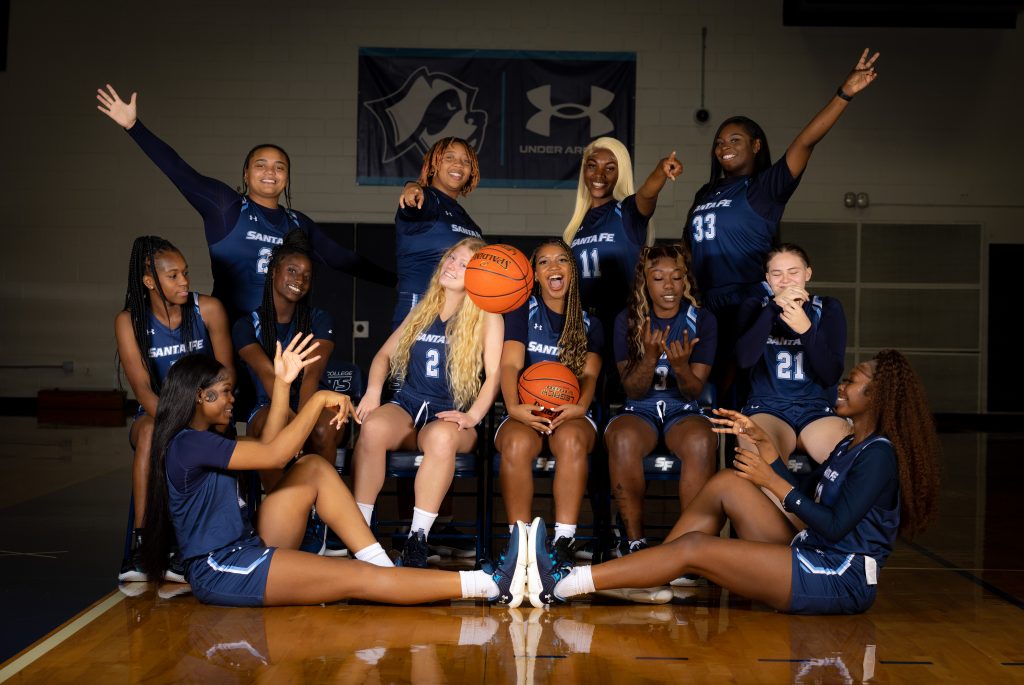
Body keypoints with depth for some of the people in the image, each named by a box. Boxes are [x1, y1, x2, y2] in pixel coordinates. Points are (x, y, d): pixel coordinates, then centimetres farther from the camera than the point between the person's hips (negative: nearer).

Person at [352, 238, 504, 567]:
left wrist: (472, 416, -17)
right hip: (407, 406, 3)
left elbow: (494, 374, -2)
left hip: (450, 416, -3)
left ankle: (417, 538, -34)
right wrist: (373, 390, -1)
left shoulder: (488, 317, 5)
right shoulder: (423, 309, 18)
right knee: (373, 427, -33)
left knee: (442, 436, -41)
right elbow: (385, 353, 19)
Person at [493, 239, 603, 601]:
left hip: (570, 414, 1)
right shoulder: (522, 311, 9)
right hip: (525, 414, -1)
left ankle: (565, 539, -34)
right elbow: (510, 364, -5)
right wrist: (513, 407, -26)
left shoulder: (589, 324, 15)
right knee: (517, 444, -37)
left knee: (572, 440, -37)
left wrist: (580, 407, -23)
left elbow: (589, 374, 0)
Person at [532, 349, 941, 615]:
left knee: (695, 547, -17)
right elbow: (803, 502, 18)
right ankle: (653, 581, 0)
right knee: (726, 483, 1)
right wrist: (764, 445, 13)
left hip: (838, 582, -9)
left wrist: (772, 480, -14)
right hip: (808, 557, 9)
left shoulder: (879, 453, -12)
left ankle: (562, 586, -15)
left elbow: (834, 525, -20)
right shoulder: (849, 446, 18)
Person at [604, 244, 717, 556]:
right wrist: (650, 358, -23)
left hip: (684, 411, 0)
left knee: (700, 442, -36)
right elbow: (633, 390, -4)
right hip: (639, 411, 0)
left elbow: (694, 392, -3)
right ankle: (634, 540, -23)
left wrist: (681, 367, -26)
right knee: (622, 439, -36)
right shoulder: (627, 320, 0)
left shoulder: (703, 320, -1)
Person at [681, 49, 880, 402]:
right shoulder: (706, 195, 18)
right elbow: (688, 247, 24)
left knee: (737, 395, -7)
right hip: (705, 309, 6)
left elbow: (806, 142, -13)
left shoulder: (765, 187, -1)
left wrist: (844, 94, -22)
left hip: (746, 309, -6)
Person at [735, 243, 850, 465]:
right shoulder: (755, 307, 8)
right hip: (767, 408, -1)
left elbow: (831, 375, -4)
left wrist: (807, 330, -20)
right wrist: (774, 308, -20)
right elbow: (744, 359, -12)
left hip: (817, 411, 2)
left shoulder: (828, 308, 9)